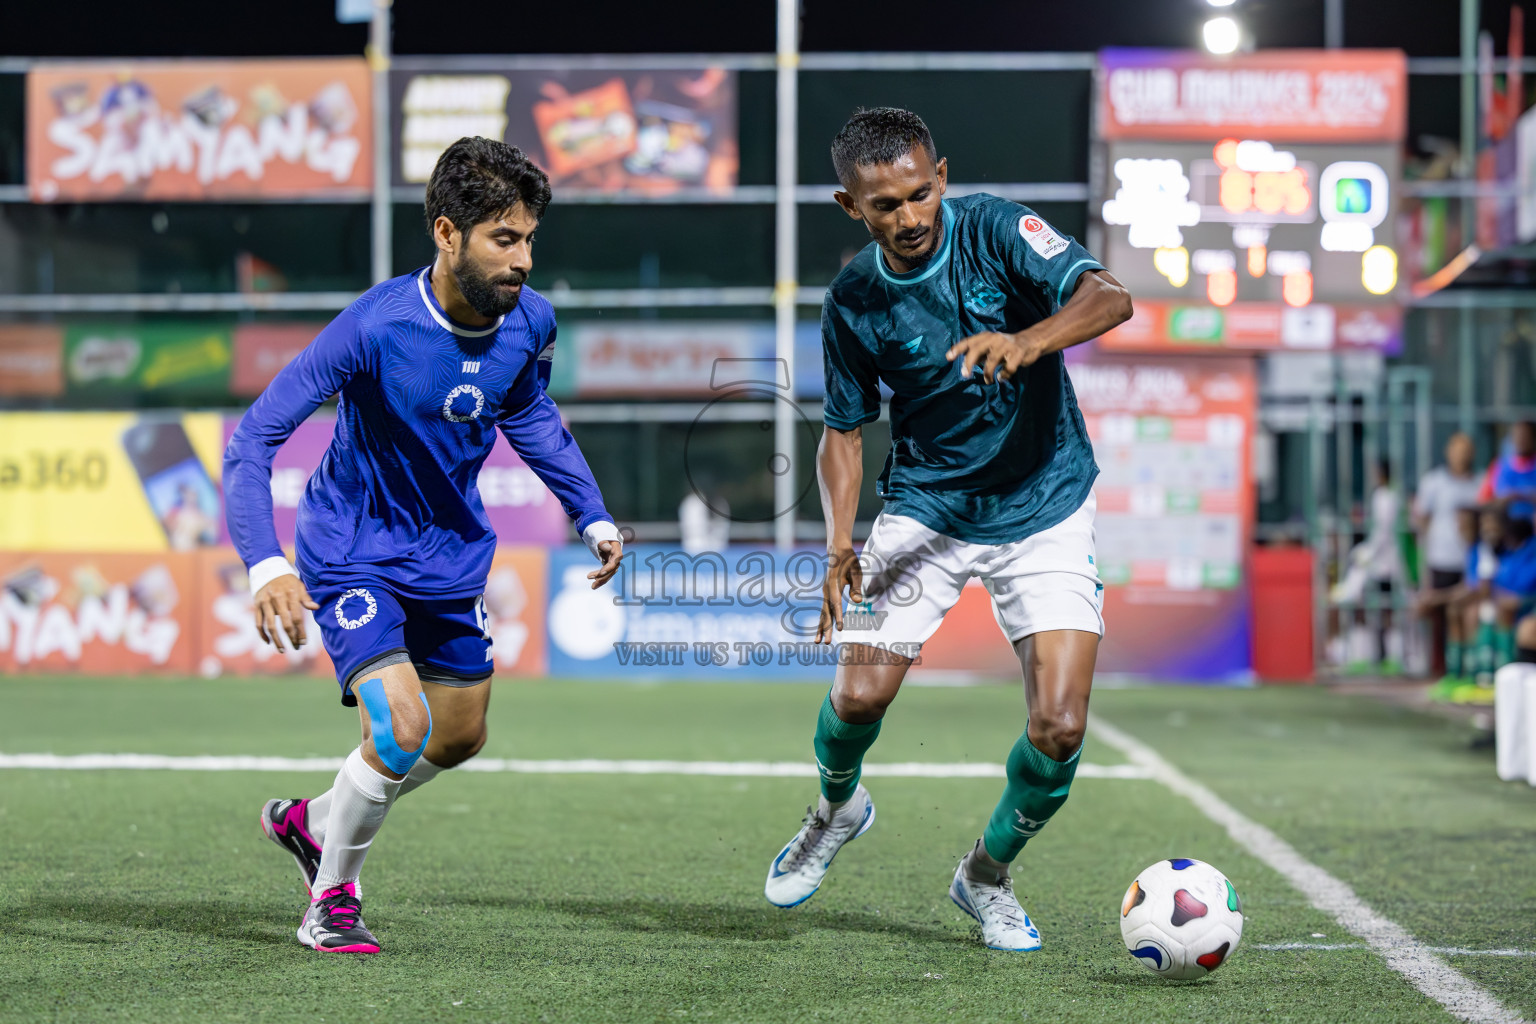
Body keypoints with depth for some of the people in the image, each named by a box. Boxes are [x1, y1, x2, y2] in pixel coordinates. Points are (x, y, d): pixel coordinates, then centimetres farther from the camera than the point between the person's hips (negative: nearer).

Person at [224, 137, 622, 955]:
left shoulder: (529, 321, -11)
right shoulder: (375, 326, -29)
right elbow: (253, 436, -28)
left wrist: (594, 518, 10)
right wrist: (266, 566, -39)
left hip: (451, 552, 7)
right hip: (354, 552, -7)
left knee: (460, 736, 17)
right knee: (401, 727, -22)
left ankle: (312, 822, 42)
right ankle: (331, 901, 2)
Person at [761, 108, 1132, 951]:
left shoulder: (993, 230, -14)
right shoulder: (852, 303, -7)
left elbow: (1108, 297, -27)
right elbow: (844, 431, 3)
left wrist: (1026, 342, -47)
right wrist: (840, 545, -13)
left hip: (1045, 509, -1)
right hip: (926, 509, 2)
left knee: (1059, 728, -12)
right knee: (860, 695, -11)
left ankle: (987, 875, 16)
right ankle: (837, 806, 26)